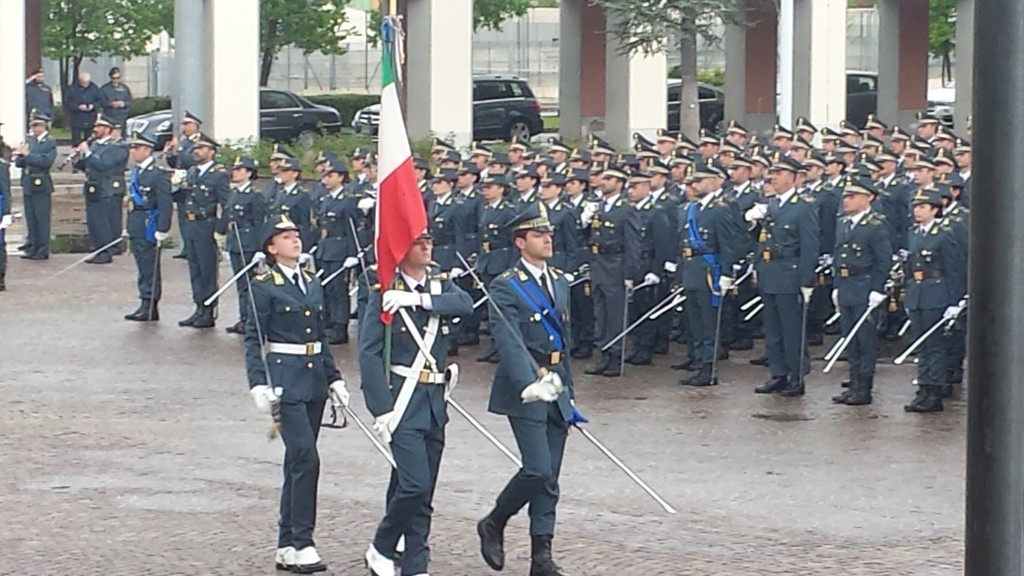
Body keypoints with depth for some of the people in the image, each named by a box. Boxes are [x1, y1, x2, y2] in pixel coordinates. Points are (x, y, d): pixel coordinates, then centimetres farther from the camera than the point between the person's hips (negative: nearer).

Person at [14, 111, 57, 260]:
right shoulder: (30, 140, 15)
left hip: (41, 185, -7)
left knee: (42, 219, -3)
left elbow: (46, 161, -19)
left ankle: (42, 250, 1)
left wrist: (27, 155, -19)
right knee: (31, 219, 9)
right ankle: (32, 248, 15)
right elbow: (18, 162, 11)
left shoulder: (50, 142, -5)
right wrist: (20, 156, -11)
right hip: (28, 185, 7)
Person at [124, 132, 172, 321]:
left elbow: (165, 204, -16)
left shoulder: (158, 174, -13)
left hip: (149, 226, -9)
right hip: (136, 226, 9)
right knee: (142, 268, 12)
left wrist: (162, 229, -20)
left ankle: (150, 307, -3)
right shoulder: (135, 172, 14)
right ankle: (145, 305, 17)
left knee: (149, 267, -5)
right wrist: (129, 226, 20)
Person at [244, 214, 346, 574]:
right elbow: (253, 340, -8)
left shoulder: (312, 285, 14)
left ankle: (286, 547, 15)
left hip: (314, 379, 7)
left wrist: (334, 378, 14)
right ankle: (301, 544, -10)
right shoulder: (264, 287, -6)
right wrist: (258, 384, -18)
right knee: (306, 458, -14)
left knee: (298, 462, 9)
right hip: (285, 379, -7)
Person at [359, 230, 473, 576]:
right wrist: (382, 410, -16)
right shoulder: (385, 294, -7)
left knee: (422, 494, 8)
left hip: (435, 401, 6)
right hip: (403, 403, -6)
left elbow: (465, 304, -12)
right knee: (415, 485, -13)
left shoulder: (440, 282, 10)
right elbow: (369, 353, -11)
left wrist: (419, 300, -22)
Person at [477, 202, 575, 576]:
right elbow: (509, 343, -21)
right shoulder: (506, 288, -9)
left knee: (549, 478, 5)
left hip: (555, 389, 7)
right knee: (538, 470, -14)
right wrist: (529, 385, -34)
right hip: (524, 391, -7)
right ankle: (493, 525, 8)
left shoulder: (559, 283, 15)